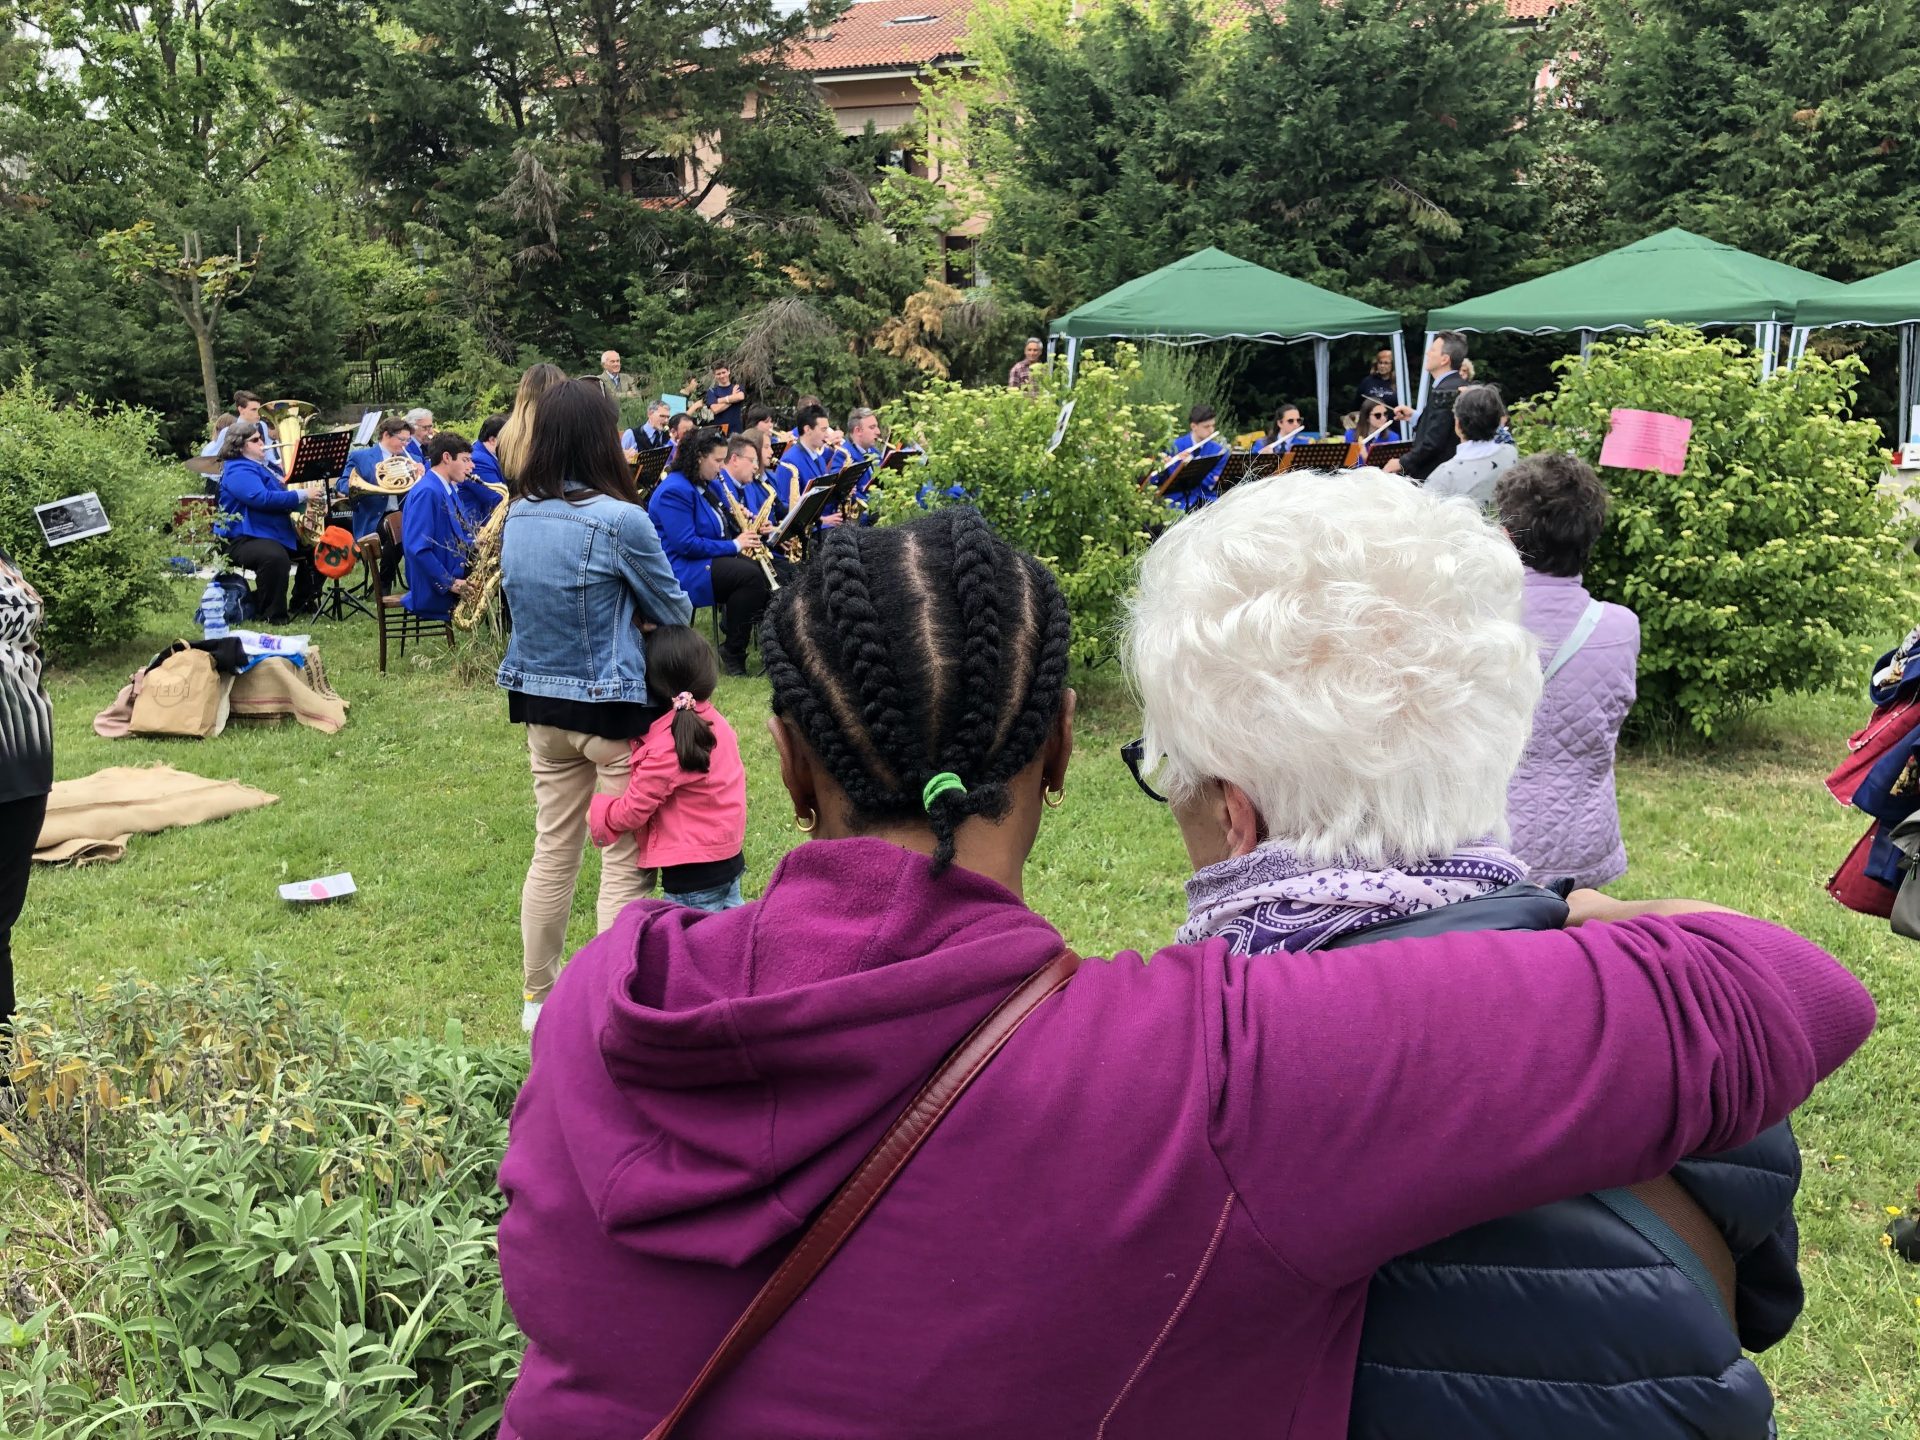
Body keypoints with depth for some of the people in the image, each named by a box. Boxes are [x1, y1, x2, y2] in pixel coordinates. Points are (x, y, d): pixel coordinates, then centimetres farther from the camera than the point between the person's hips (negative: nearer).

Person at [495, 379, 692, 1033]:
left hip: (541, 704, 6)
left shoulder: (515, 518, 0)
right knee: (624, 862, 5)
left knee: (553, 851, 17)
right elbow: (675, 612, -5)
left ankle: (539, 995, 29)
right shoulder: (620, 520, -19)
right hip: (615, 708, -6)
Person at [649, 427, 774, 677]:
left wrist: (744, 537, 2)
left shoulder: (701, 487, 15)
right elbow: (685, 544, -24)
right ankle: (733, 652, -17)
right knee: (749, 575, -27)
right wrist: (734, 545, -17)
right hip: (681, 570, -10)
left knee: (763, 571, -10)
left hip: (705, 561, 10)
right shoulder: (674, 491, -16)